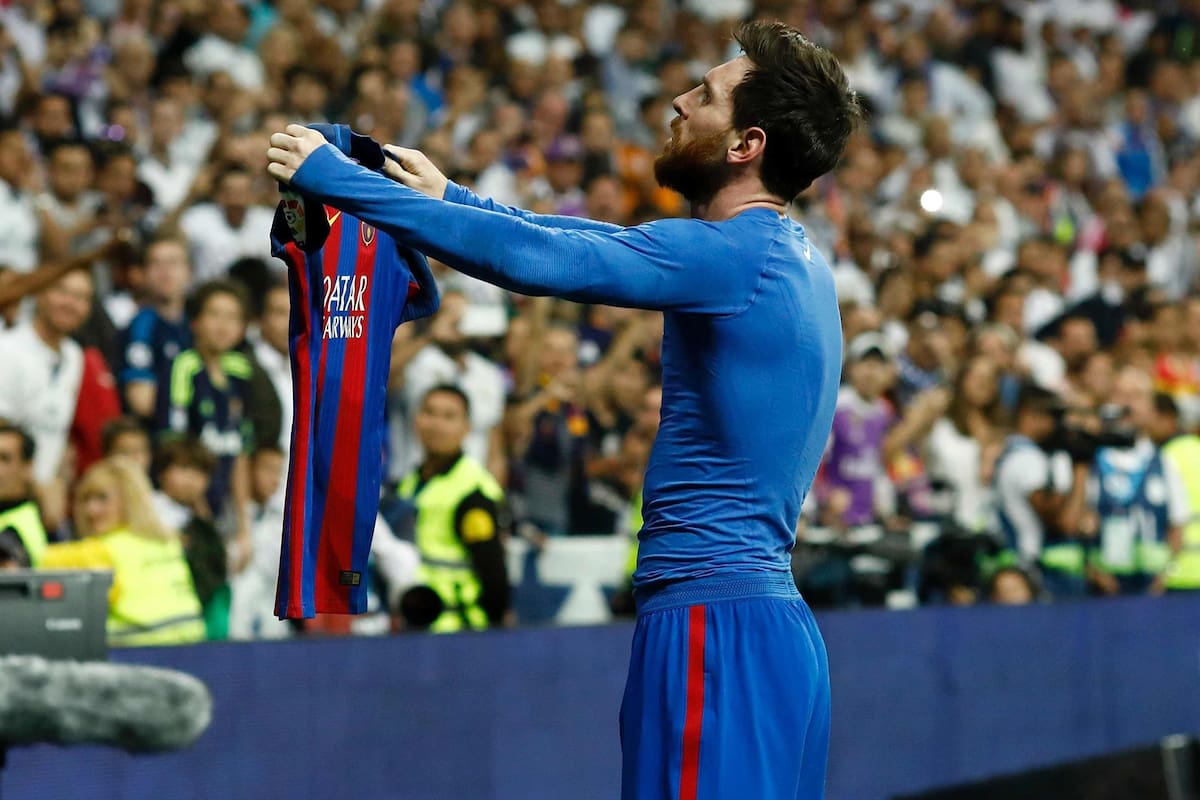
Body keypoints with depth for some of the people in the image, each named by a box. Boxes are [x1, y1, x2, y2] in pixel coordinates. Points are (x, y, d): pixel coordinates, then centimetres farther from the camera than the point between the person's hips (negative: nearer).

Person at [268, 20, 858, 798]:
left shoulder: (732, 256, -14)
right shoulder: (790, 256, 15)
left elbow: (533, 257, -17)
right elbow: (607, 241, 25)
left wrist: (335, 177, -10)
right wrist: (452, 198, 31)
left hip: (715, 622, -9)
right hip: (778, 620, 10)